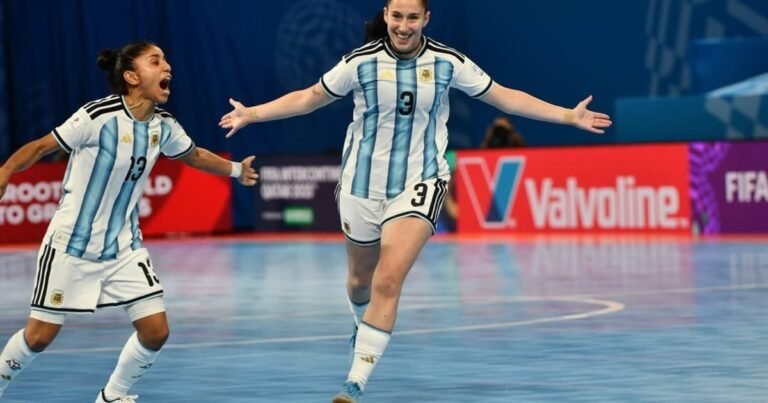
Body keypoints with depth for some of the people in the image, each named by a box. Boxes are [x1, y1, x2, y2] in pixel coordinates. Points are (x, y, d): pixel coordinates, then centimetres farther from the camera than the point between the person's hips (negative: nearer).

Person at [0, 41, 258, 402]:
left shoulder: (164, 126, -2)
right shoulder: (98, 116, -21)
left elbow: (194, 155, 20)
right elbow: (41, 147, -15)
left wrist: (236, 169, 23)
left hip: (124, 247, 5)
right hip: (71, 245, -5)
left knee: (155, 331, -4)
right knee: (40, 335, -1)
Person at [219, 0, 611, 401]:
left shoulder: (447, 62, -6)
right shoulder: (360, 61, -7)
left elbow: (505, 97, 3)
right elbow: (309, 98, 4)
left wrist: (569, 116, 0)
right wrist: (252, 114, -3)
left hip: (418, 186, -1)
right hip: (363, 184, 2)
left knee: (388, 281, -17)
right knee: (360, 279, 17)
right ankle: (363, 326, 54)